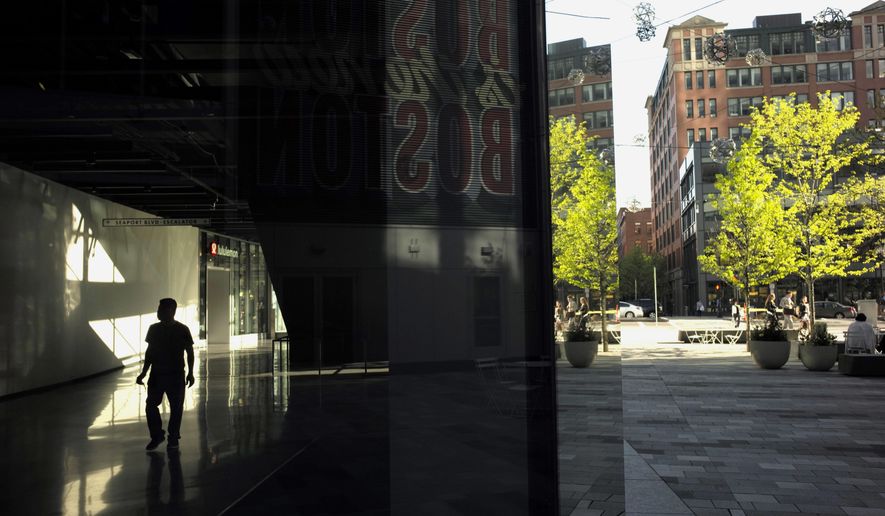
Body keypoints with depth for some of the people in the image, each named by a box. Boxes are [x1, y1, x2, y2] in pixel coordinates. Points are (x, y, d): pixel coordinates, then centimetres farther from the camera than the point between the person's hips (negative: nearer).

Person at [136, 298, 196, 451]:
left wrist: (190, 373, -7)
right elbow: (149, 351, 12)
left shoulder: (182, 330, -7)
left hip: (176, 375, -3)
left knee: (176, 407, 4)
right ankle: (157, 436, 16)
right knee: (150, 405, -1)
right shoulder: (153, 329, 4)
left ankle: (173, 437, 18)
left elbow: (190, 352, -1)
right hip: (156, 374, 3)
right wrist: (144, 373, 9)